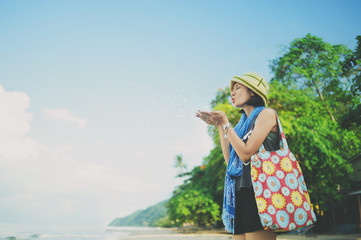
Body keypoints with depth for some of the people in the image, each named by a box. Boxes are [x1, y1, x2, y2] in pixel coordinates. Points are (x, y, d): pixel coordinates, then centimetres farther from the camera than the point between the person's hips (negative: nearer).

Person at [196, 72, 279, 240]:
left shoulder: (266, 114, 0)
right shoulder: (244, 122, 22)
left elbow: (246, 153, -11)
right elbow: (229, 160, 14)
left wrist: (225, 123, -3)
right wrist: (218, 125, 14)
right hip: (240, 194, 8)